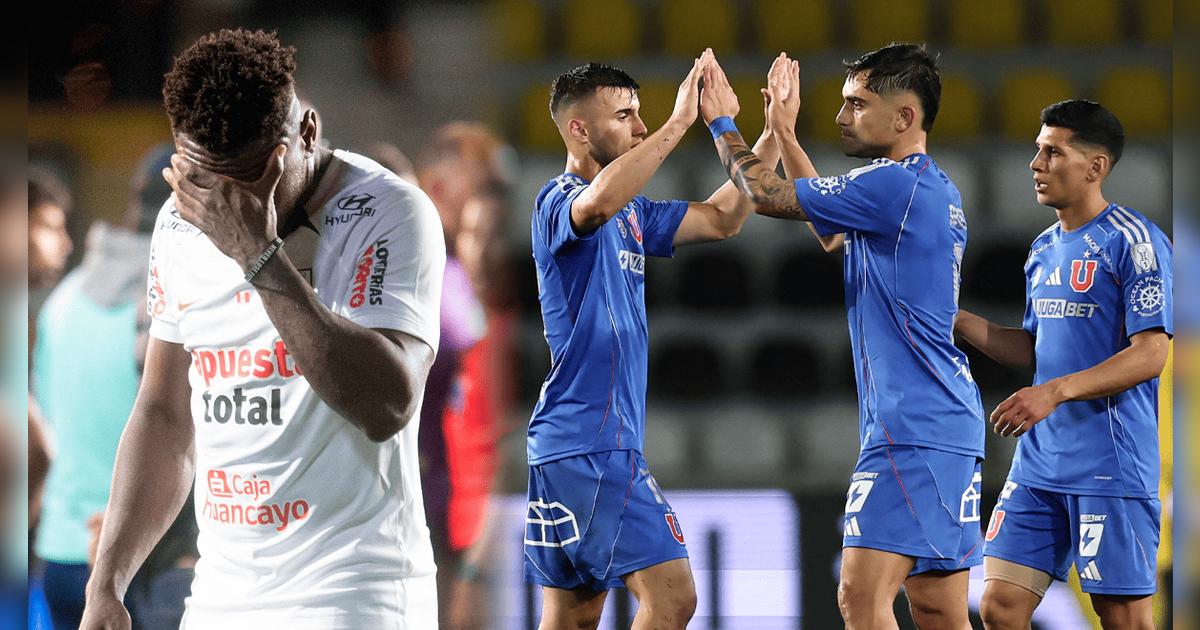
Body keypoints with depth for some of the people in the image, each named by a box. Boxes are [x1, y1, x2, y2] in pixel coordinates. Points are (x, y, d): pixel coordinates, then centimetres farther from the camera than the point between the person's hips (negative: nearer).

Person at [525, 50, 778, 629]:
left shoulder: (632, 214, 18)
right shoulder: (559, 201, -11)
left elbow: (720, 219, 24)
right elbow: (597, 203, -34)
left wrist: (773, 134, 14)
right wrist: (679, 123, -33)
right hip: (588, 441, -10)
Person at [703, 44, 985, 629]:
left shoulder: (895, 185, -13)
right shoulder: (937, 191, 18)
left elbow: (768, 195, -8)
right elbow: (831, 229, 34)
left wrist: (724, 125, 9)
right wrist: (783, 132, 34)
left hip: (911, 426, -10)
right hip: (949, 427, 10)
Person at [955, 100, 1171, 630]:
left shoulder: (1134, 241, -9)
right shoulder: (1044, 249, 16)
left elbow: (1150, 354, -16)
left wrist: (1055, 392, -26)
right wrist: (958, 321, 8)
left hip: (1110, 466, -7)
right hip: (1038, 463, 7)